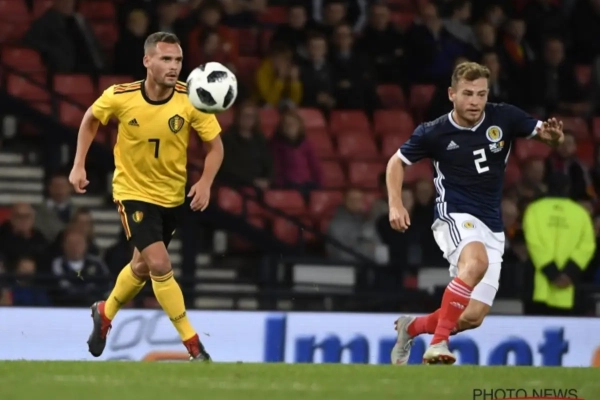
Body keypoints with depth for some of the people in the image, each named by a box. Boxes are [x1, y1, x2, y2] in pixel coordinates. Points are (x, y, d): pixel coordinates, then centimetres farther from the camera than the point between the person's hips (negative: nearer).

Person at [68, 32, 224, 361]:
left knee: (143, 267, 19)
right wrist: (78, 165, -2)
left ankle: (105, 313, 48)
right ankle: (193, 345, -9)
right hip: (133, 192, -3)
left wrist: (205, 182, -25)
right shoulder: (120, 97, -19)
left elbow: (215, 146, -9)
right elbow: (90, 119, 3)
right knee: (160, 265, -17)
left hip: (172, 195, 3)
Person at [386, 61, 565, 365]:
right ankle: (439, 341, -34)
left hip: (491, 227, 4)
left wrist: (553, 135, -20)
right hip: (455, 216, -4)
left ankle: (412, 327, 25)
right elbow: (397, 161, 8)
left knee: (473, 317, -3)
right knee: (476, 261, -38)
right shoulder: (434, 132, -6)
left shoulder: (504, 118, -2)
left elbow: (545, 134, 5)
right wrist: (396, 204, -5)